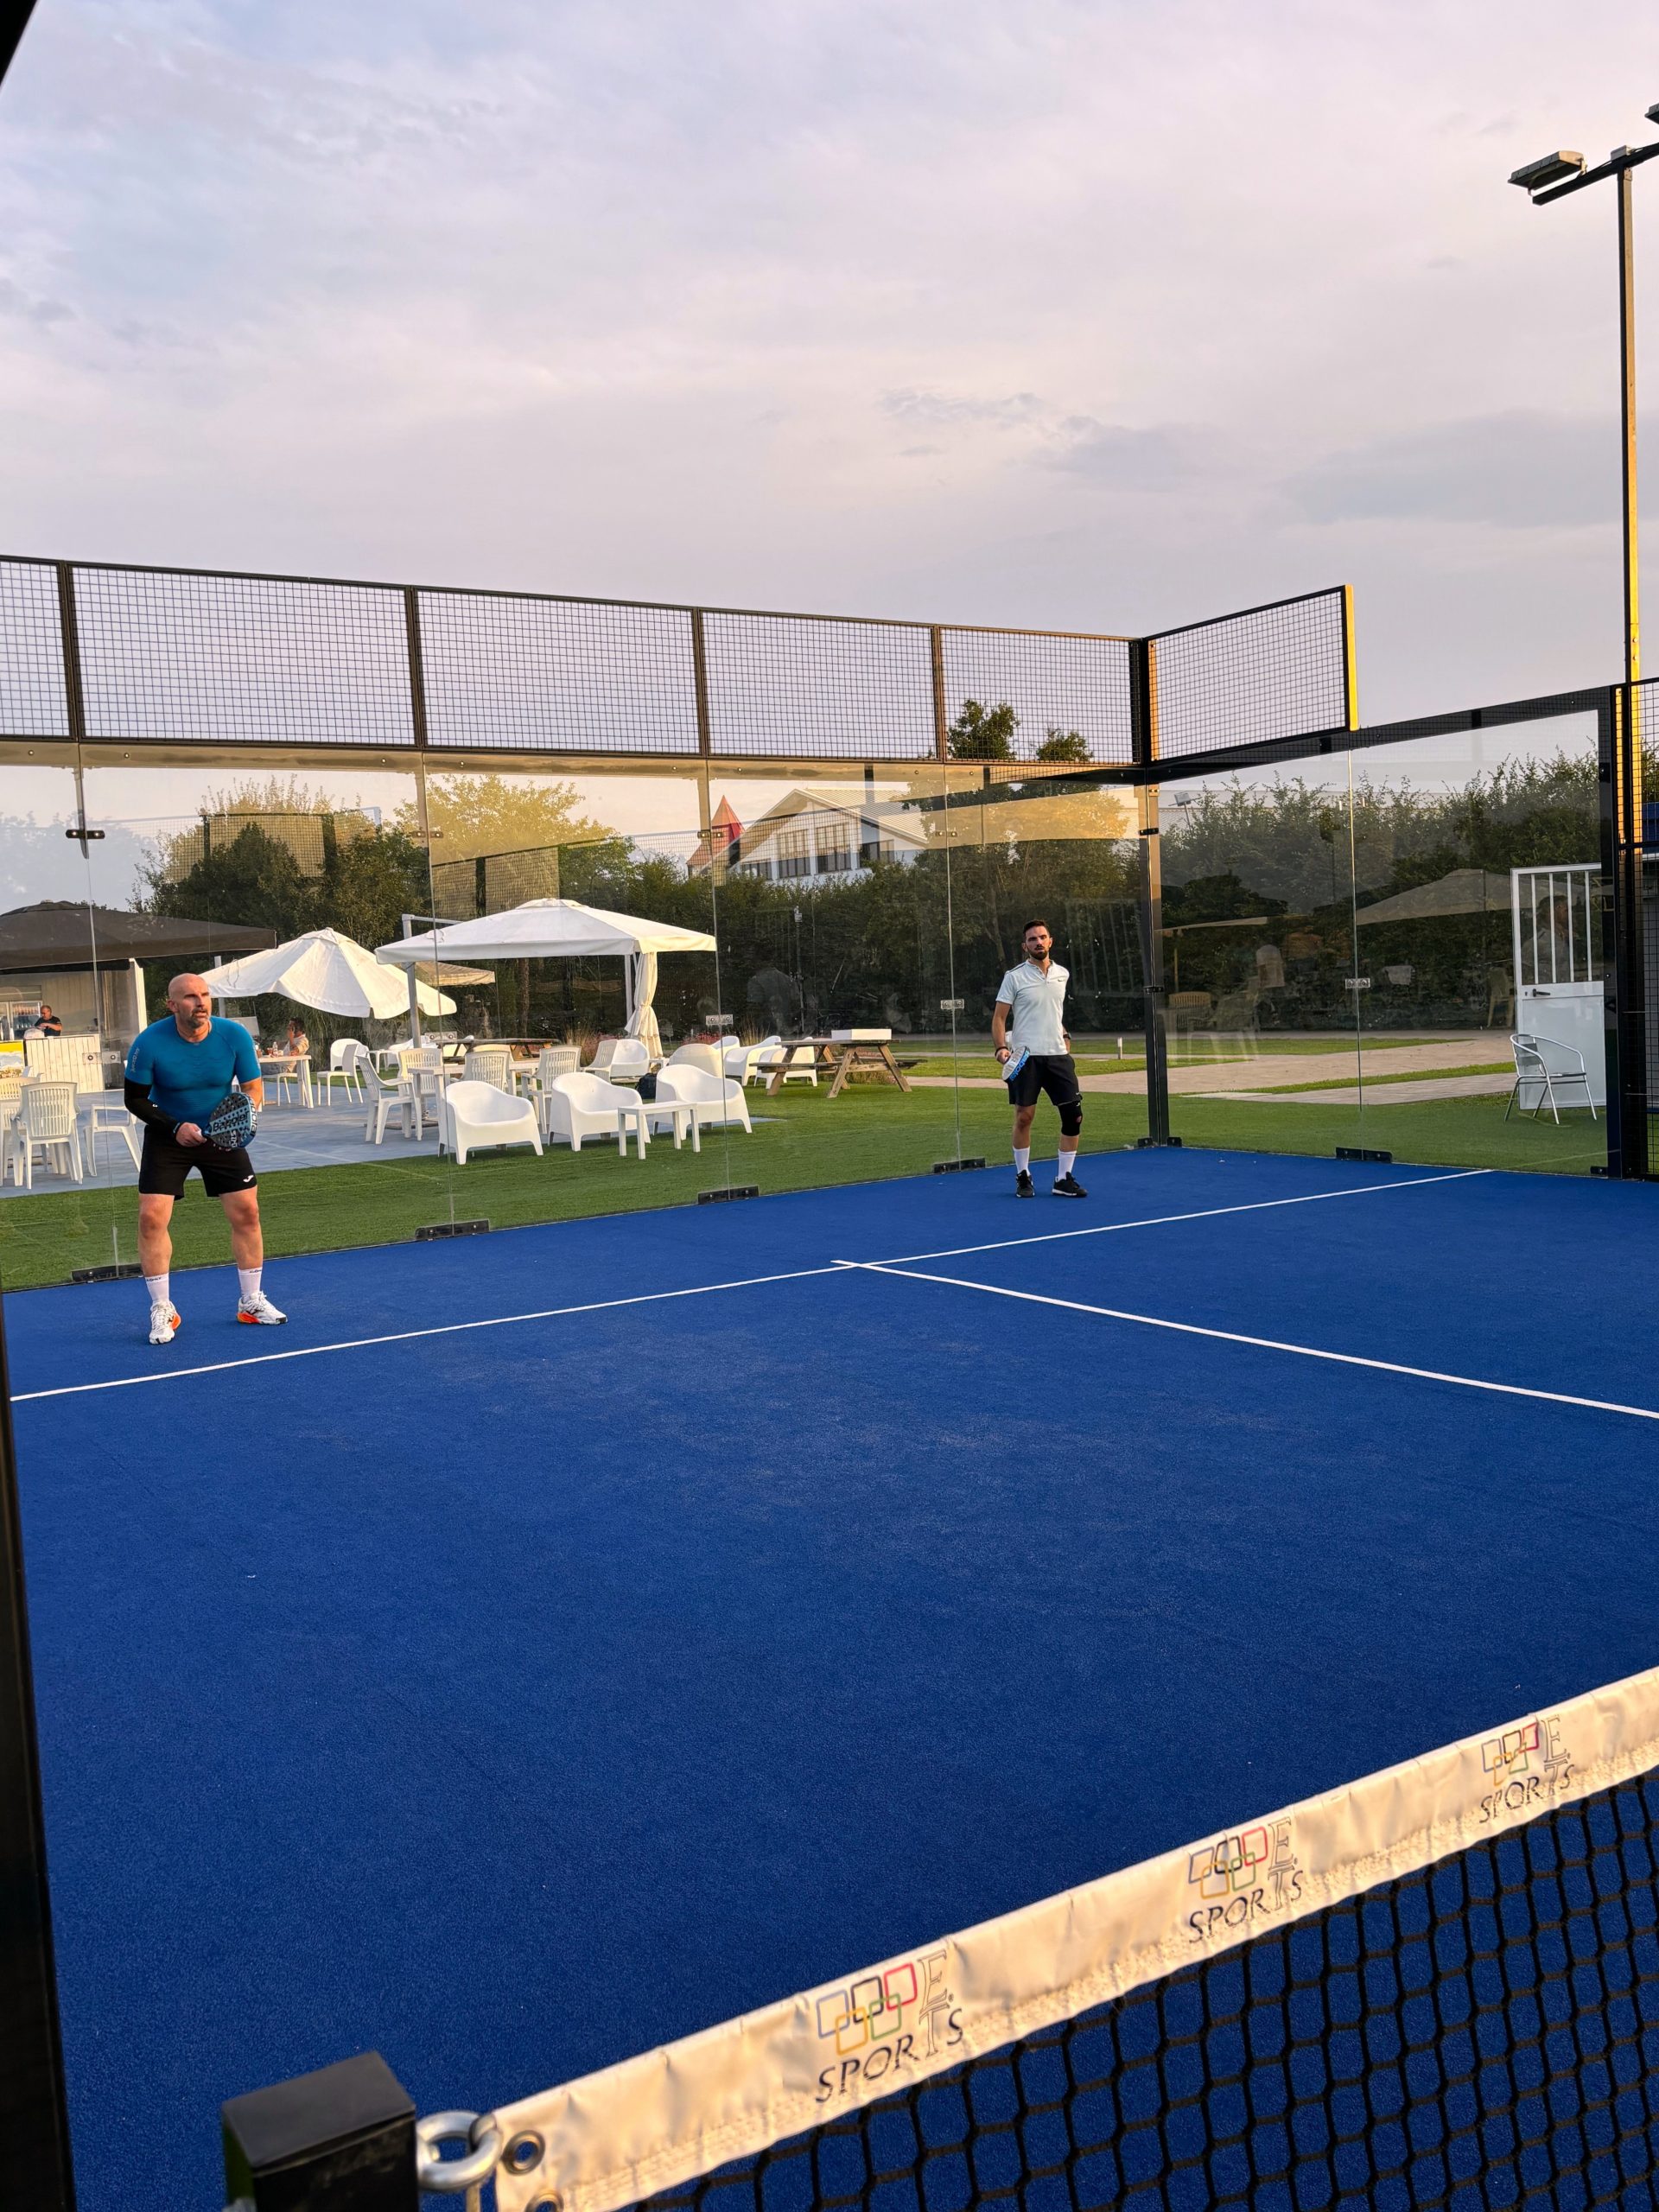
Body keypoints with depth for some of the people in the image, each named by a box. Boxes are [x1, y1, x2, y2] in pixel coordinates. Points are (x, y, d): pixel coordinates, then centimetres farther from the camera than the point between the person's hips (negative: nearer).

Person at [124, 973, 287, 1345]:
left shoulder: (234, 1035, -16)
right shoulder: (149, 1043, -20)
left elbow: (253, 1088, -6)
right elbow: (135, 1099, -10)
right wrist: (175, 1127, -23)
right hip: (168, 1135, -2)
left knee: (246, 1211, -1)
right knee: (151, 1217, -12)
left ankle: (251, 1302, 17)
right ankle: (162, 1310, 3)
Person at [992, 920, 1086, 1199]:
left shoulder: (1062, 974, 12)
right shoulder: (1014, 977, -2)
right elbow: (999, 1017, -3)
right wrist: (1001, 1048, -17)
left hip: (1058, 1055, 4)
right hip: (1025, 1057, -4)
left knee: (1073, 1115, -3)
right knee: (1024, 1117, -1)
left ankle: (1063, 1179, 7)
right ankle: (1023, 1177, 15)